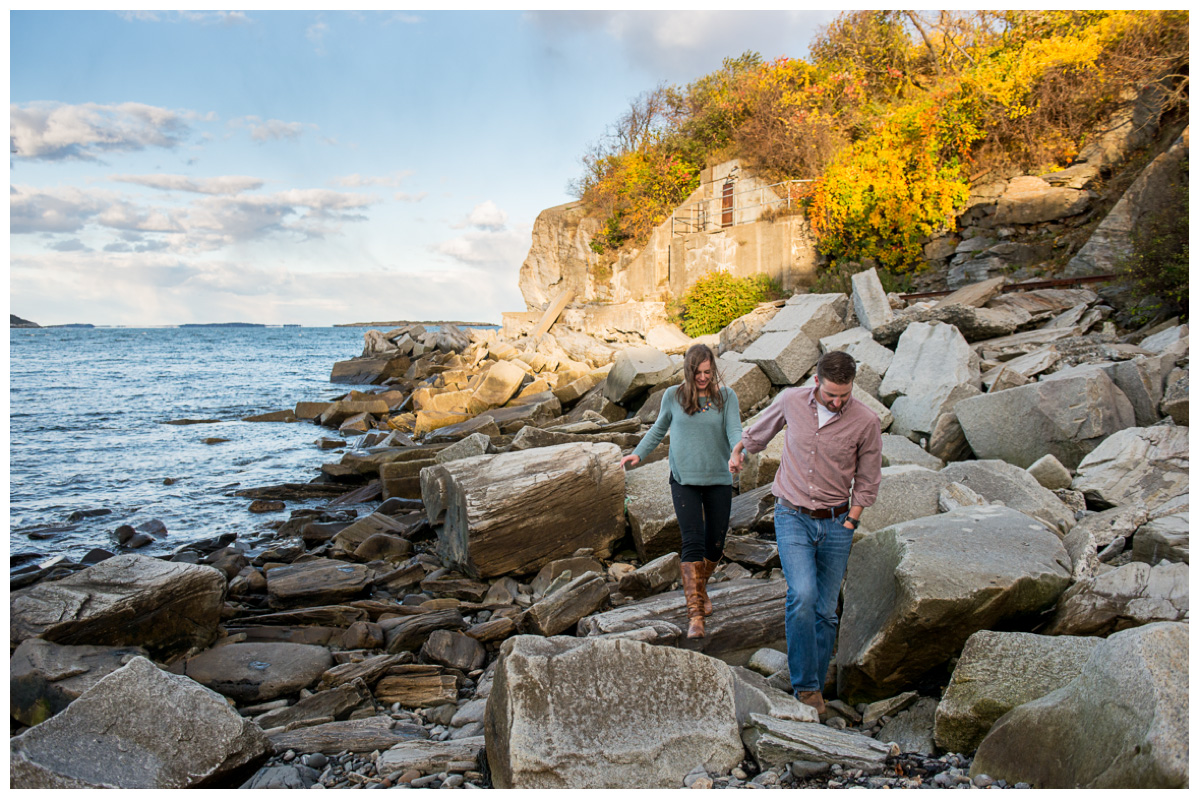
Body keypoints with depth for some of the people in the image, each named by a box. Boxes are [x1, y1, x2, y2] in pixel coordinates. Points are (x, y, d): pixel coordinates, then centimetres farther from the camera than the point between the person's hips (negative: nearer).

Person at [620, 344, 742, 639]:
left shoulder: (726, 396, -1)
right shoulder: (673, 396, 0)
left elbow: (734, 430, -11)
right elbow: (659, 428, 14)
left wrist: (735, 456, -31)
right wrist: (638, 454, 5)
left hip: (719, 479, 2)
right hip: (684, 479, -1)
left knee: (716, 542, 11)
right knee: (692, 541, -12)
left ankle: (701, 586, 41)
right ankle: (695, 613, -10)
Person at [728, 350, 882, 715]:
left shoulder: (866, 421, -9)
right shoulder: (791, 400, -6)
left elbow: (867, 481, 3)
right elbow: (762, 428, 16)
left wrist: (849, 523, -2)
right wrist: (738, 451, 31)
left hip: (836, 522, 1)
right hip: (792, 517, 0)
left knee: (825, 611, 5)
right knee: (802, 595, -19)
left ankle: (814, 687, 21)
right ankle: (805, 686, -7)